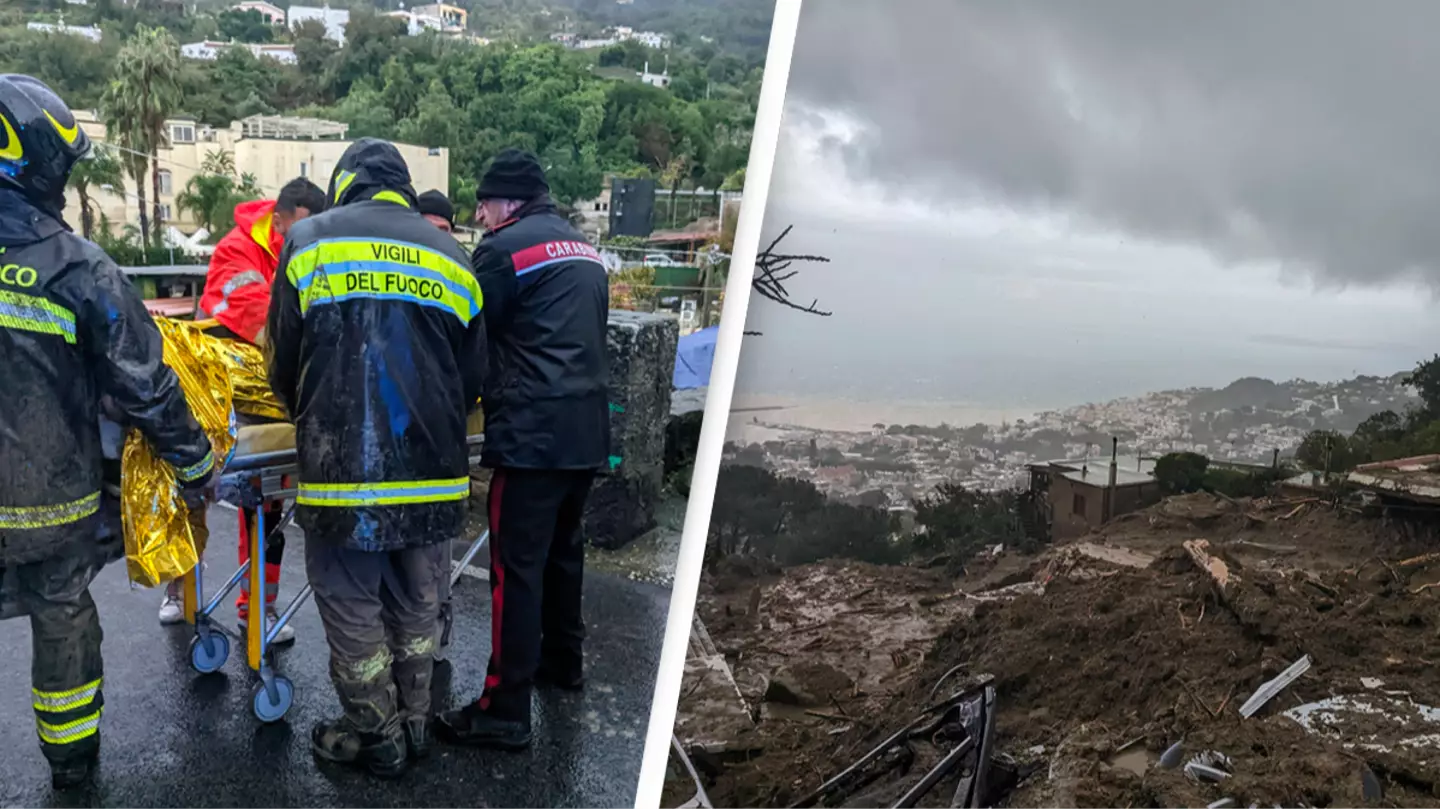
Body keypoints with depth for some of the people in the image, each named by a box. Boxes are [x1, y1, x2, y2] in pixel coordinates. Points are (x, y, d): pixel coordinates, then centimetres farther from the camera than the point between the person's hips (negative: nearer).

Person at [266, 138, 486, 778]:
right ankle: (414, 724, 32)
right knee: (416, 607, 18)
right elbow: (472, 377, 9)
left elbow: (284, 366, 3)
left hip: (344, 471, -3)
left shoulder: (309, 241, 1)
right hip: (435, 475, 4)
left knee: (353, 611, 12)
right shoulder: (451, 256, 9)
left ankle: (377, 740, 24)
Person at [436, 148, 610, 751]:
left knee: (517, 566, -5)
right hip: (588, 428, 9)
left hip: (533, 431, -8)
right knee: (564, 547, 22)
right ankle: (563, 660, 37)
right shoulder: (585, 250, 18)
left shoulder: (504, 247, -5)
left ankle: (505, 711, -1)